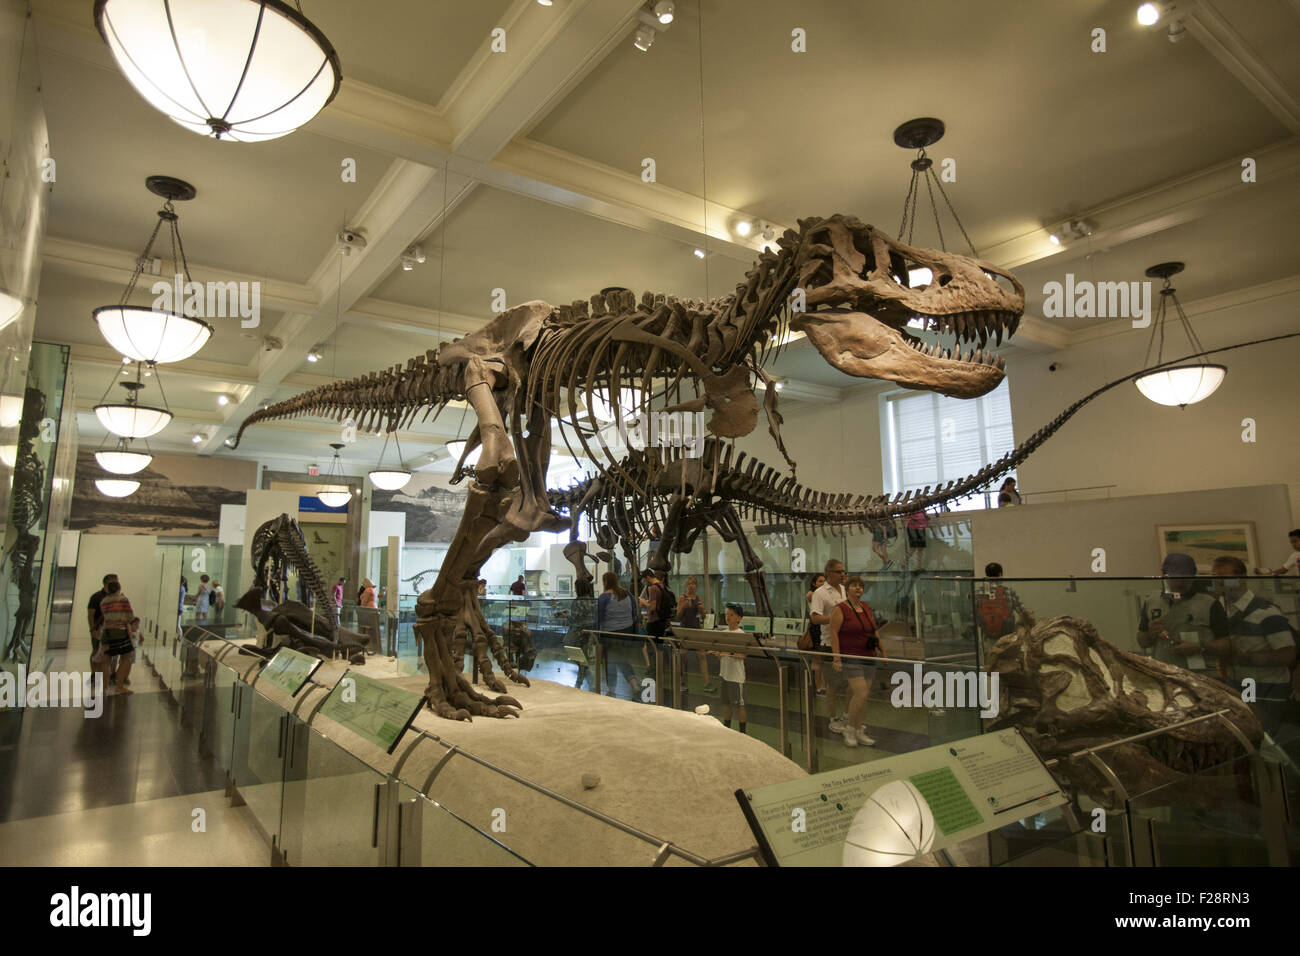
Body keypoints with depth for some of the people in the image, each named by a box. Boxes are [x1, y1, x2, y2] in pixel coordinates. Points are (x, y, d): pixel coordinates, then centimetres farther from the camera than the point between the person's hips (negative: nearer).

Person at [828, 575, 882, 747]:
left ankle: (859, 732, 17)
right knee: (861, 694, -14)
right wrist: (836, 658, -19)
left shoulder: (867, 608, 12)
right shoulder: (840, 609, -9)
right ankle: (849, 728, 5)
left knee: (864, 695, 7)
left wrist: (882, 651, 18)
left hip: (869, 657, 7)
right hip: (851, 658, -7)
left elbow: (874, 631, 21)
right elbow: (833, 633, -13)